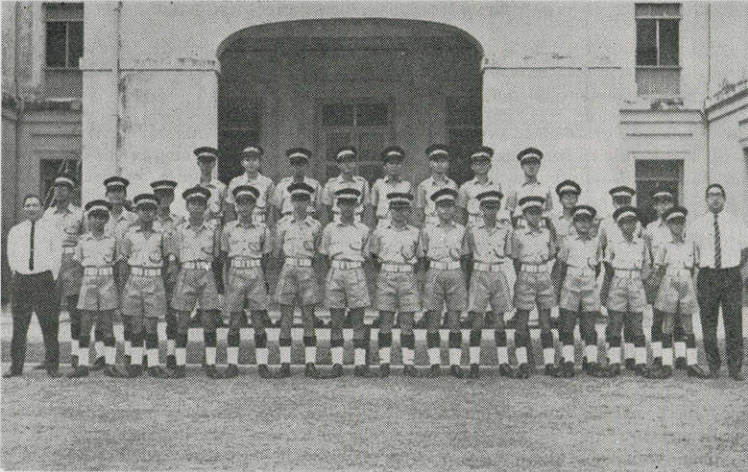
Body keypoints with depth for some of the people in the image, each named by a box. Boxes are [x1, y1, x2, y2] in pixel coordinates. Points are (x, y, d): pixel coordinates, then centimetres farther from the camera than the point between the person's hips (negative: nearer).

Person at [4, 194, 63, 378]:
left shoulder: (50, 228, 4)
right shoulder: (15, 231, 11)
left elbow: (57, 254, 5)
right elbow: (11, 257, 16)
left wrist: (52, 278, 2)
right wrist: (17, 278, 9)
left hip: (44, 278, -2)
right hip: (21, 280, 2)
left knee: (50, 326, -3)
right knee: (19, 327, 3)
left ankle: (52, 367, 3)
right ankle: (16, 367, 9)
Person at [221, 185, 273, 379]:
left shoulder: (262, 230, 4)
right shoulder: (228, 229, 6)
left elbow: (265, 258, 9)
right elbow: (224, 257, 9)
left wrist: (265, 281, 4)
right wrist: (226, 281, 1)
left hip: (256, 276, 0)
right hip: (235, 277, 1)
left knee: (258, 321, -1)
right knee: (235, 322, 2)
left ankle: (262, 363, 5)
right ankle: (232, 364, 8)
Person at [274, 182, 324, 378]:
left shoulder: (315, 226, 6)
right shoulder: (283, 223, 6)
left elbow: (318, 253, 13)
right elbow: (277, 252, 10)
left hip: (308, 273, 0)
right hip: (288, 272, 0)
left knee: (309, 319, -1)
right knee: (286, 319, 1)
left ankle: (310, 364, 2)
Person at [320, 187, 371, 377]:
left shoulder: (363, 230, 7)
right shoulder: (329, 229, 7)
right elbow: (324, 255, 14)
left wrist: (356, 270, 7)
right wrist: (334, 270, 7)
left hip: (356, 275, 0)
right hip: (335, 275, 0)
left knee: (358, 321, -1)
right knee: (336, 321, 1)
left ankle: (360, 363, 2)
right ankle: (337, 362, 5)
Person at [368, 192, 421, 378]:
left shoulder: (415, 233, 6)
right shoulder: (381, 230, 4)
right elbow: (372, 253, 16)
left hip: (408, 279, 1)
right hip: (386, 279, 0)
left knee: (407, 324, 0)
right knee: (385, 323, 0)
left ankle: (408, 364, 3)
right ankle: (384, 363, 3)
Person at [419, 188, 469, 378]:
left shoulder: (461, 230, 7)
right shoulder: (428, 230, 4)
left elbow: (465, 258, 14)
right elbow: (422, 258, 9)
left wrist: (462, 279, 7)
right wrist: (423, 280, 4)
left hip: (455, 276, 1)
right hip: (434, 275, -1)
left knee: (455, 323, 1)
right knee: (433, 323, -1)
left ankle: (455, 364, 7)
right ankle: (435, 364, 5)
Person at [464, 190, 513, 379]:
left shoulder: (506, 229, 2)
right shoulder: (473, 230, -1)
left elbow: (509, 253, 14)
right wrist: (466, 279, 5)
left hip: (499, 276, 2)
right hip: (479, 276, -1)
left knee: (499, 321, 5)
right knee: (476, 322, -3)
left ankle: (504, 363, 10)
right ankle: (474, 365, 1)